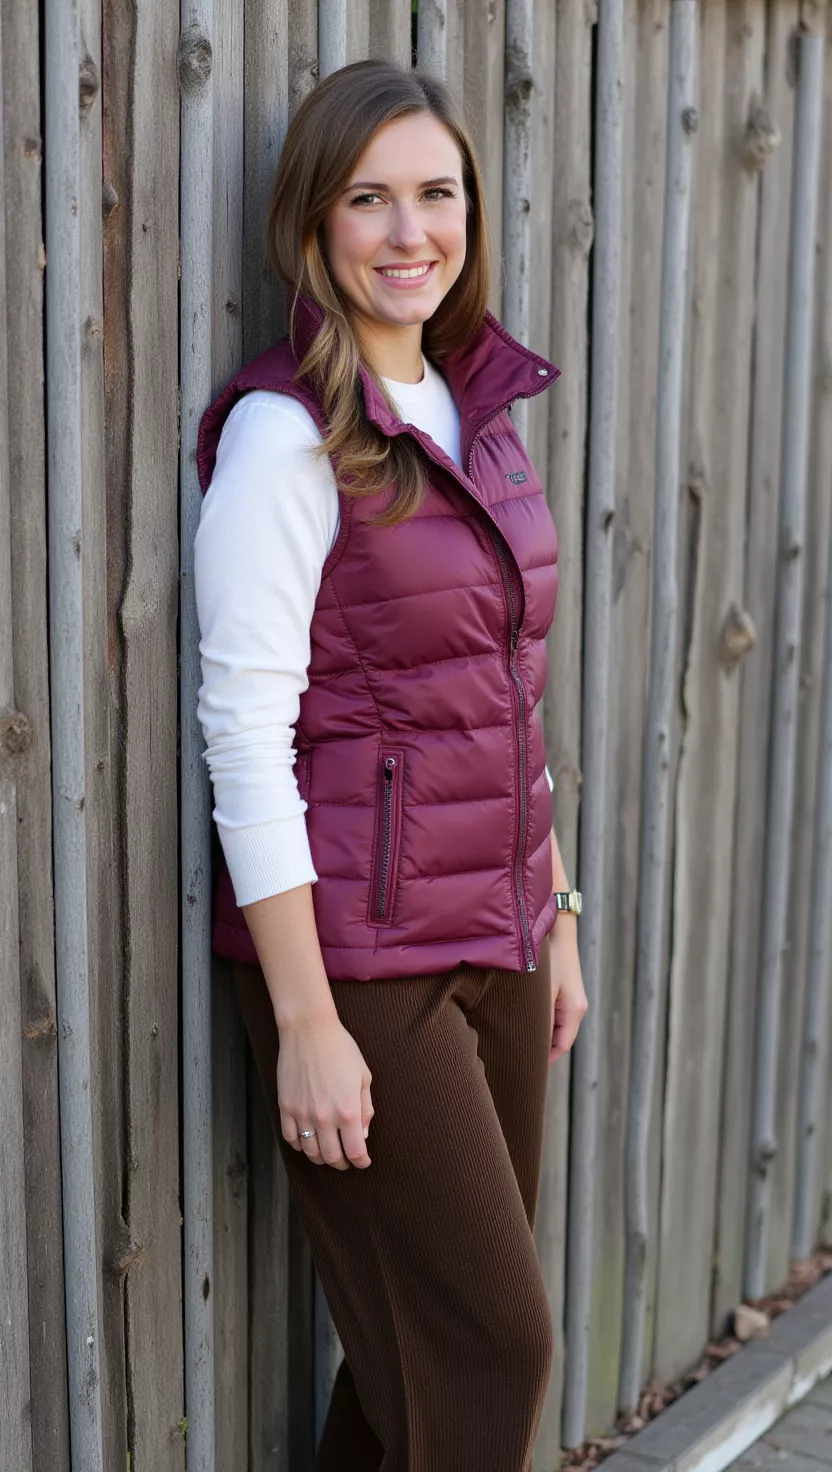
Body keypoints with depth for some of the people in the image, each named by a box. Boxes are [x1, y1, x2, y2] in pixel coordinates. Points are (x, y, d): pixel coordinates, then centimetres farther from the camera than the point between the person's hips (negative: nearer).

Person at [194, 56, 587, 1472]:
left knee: (438, 1331, 15)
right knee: (494, 1344, 1)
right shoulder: (286, 433, -13)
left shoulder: (477, 414, 10)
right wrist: (304, 1024, -18)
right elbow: (246, 736, -16)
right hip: (359, 955, -7)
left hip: (492, 939, 7)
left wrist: (555, 921, 15)